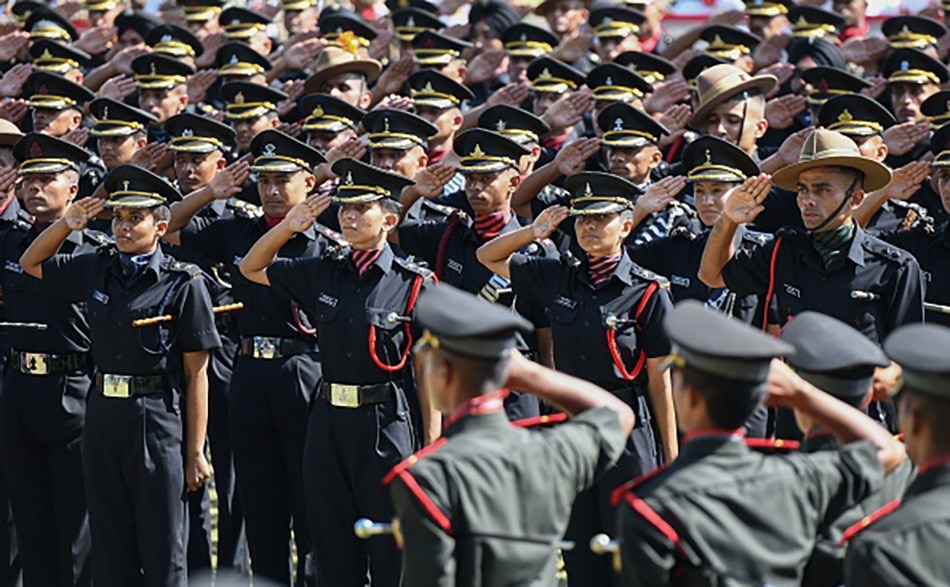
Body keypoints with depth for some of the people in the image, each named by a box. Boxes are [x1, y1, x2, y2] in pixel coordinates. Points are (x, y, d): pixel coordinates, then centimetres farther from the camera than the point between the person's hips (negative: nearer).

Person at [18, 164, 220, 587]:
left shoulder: (183, 283, -7)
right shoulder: (97, 270, 9)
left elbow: (196, 375, -7)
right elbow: (31, 263, 24)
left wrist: (195, 453, -9)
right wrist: (67, 223, 5)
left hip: (157, 419, -5)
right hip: (103, 415, 5)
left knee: (162, 551, 1)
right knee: (110, 547, 9)